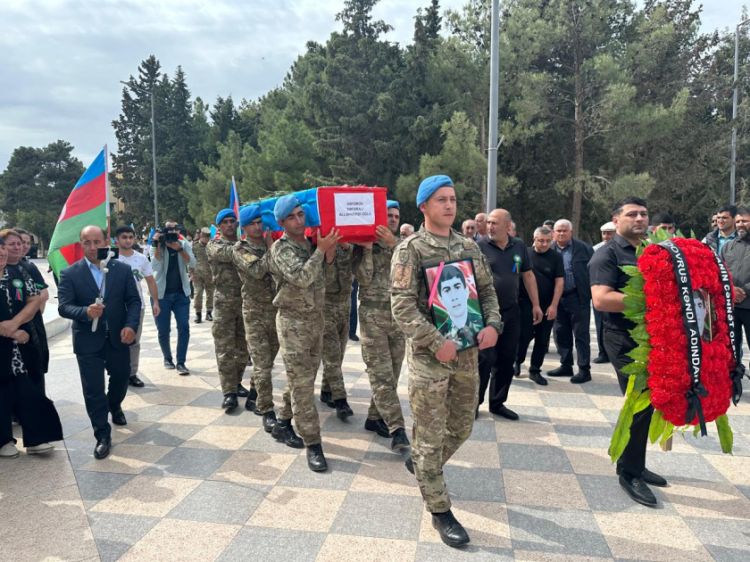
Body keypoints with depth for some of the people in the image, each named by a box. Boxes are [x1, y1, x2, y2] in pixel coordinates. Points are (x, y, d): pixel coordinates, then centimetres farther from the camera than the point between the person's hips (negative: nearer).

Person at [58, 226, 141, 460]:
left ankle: (114, 406, 52)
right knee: (93, 389, 2)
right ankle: (103, 436, 14)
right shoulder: (70, 274, -5)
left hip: (118, 337, 2)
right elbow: (63, 307, -10)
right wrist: (86, 312, -30)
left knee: (121, 378, 20)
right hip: (88, 341, -2)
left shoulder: (122, 269, -1)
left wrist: (131, 325, -17)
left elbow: (133, 300, -1)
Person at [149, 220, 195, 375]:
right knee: (163, 330, 4)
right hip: (162, 294, -1)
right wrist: (157, 245, -22)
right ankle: (167, 358, 25)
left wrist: (179, 249, -23)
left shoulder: (184, 245, 3)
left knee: (184, 327, -6)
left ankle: (181, 362, 1)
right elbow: (155, 266, -19)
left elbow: (192, 263, -11)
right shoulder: (156, 247, -2)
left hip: (181, 293, 1)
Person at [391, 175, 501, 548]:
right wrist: (437, 342, -21)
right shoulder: (410, 250, -9)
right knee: (430, 436, 3)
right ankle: (440, 511, 20)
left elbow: (487, 289, 13)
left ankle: (424, 470, 44)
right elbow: (402, 306, -15)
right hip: (429, 355, -6)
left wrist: (493, 324, -5)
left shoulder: (469, 247, 9)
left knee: (461, 427, 18)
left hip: (468, 351, 6)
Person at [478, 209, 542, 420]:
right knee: (485, 359, -3)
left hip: (511, 312, 5)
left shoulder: (519, 247, 6)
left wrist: (535, 304, 15)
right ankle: (475, 402, 14)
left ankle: (497, 402, 26)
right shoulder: (480, 246, -7)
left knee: (507, 360, 11)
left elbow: (528, 275, 15)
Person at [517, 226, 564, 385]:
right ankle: (517, 362, 24)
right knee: (524, 335, 0)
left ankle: (535, 370, 20)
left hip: (547, 306, 2)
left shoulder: (556, 257, 1)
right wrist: (516, 299, -1)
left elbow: (559, 282, -2)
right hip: (526, 303, -1)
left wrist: (553, 305, -9)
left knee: (542, 339, 7)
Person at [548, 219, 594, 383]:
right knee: (561, 333, 12)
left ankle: (584, 369, 9)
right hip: (558, 298, 4)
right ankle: (566, 365, 26)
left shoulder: (584, 248, -4)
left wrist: (593, 292, -9)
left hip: (578, 297, -4)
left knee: (581, 334, 2)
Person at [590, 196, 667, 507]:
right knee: (641, 403, -7)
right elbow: (600, 300, -22)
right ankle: (629, 472, 9)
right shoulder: (608, 254, -9)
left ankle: (635, 464, 30)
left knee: (650, 402, 14)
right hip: (626, 340, -8)